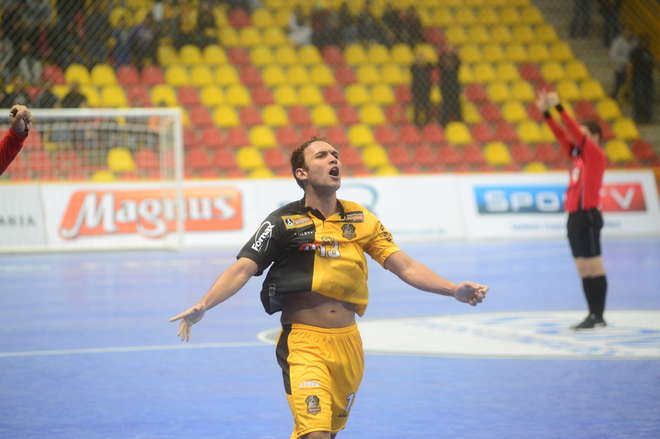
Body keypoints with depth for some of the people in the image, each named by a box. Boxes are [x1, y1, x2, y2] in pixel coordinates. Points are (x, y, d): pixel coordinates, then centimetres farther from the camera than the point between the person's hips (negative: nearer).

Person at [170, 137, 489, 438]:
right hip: (304, 345, -5)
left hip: (348, 343, 5)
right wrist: (202, 306, -26)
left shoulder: (360, 219, 8)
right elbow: (242, 269, -11)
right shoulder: (284, 222, -4)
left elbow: (404, 266, 6)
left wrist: (454, 290, -6)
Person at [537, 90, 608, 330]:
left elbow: (576, 133, -14)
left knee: (594, 268, -7)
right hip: (575, 217, 9)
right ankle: (593, 315, 11)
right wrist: (546, 113, 4)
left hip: (587, 216, -9)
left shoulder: (596, 155, -5)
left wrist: (559, 108, -15)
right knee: (583, 269, 8)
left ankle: (598, 316, -7)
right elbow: (561, 135, 13)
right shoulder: (578, 155, 16)